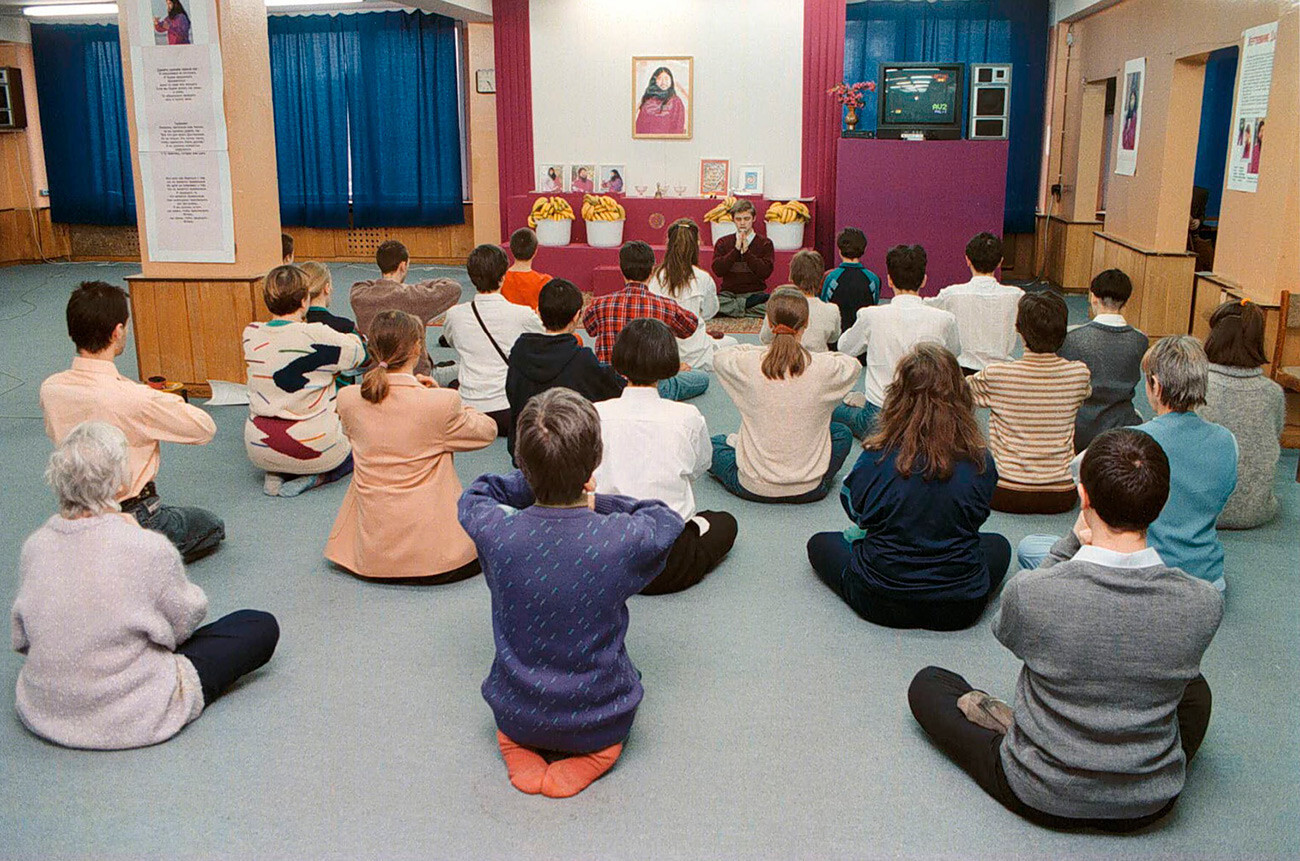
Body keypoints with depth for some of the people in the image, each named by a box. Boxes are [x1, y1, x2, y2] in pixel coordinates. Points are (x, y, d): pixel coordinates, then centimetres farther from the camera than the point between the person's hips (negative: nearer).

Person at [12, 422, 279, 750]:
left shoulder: (34, 546, -8)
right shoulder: (148, 549, -25)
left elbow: (21, 639, 4)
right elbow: (184, 620, -7)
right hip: (131, 719, -6)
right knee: (262, 627, 5)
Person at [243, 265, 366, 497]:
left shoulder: (251, 334, -5)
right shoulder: (318, 337, -19)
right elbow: (360, 352, 0)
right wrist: (355, 336, 21)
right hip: (313, 447, -5)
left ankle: (275, 474, 9)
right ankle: (314, 478, -2)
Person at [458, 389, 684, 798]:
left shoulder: (496, 532, -22)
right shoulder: (623, 539, -27)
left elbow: (475, 494, 3)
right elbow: (667, 519, -2)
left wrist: (536, 484, 0)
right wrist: (595, 502, 0)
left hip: (516, 714, 2)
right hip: (597, 721, -1)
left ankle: (520, 748, 12)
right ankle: (595, 750, 9)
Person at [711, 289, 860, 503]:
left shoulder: (748, 364, -15)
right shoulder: (823, 367, -14)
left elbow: (719, 357, 10)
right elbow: (853, 364, 10)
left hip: (753, 488, 0)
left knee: (714, 443, 30)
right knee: (842, 433, 31)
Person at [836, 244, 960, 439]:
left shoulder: (871, 316, -12)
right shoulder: (945, 320, -10)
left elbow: (845, 348, 8)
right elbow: (955, 352, 13)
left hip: (877, 419, 2)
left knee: (835, 407, 32)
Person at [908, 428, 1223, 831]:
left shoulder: (1029, 591, -27)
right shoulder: (1203, 604, -20)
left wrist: (1073, 541, -11)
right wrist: (1091, 545, -6)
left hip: (1043, 799, -2)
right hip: (1150, 804, 2)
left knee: (926, 683, 17)